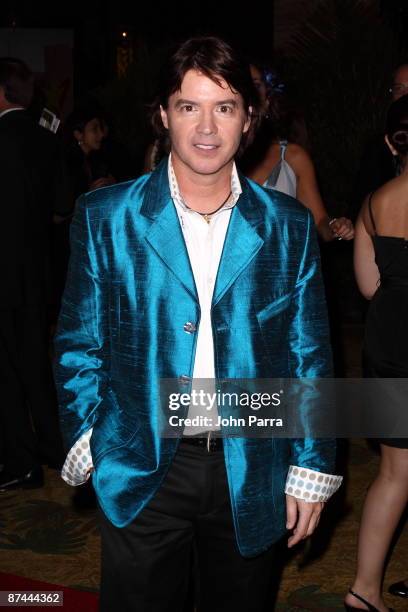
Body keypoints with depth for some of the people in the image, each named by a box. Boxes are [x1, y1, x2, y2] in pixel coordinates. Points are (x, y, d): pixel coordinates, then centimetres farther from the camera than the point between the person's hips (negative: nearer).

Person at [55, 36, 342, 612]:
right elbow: (80, 342, 1)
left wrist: (311, 466, 1)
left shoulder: (289, 226, -2)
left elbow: (309, 353, 1)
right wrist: (84, 437, -3)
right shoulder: (105, 216, -5)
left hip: (251, 473, 2)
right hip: (140, 472, -1)